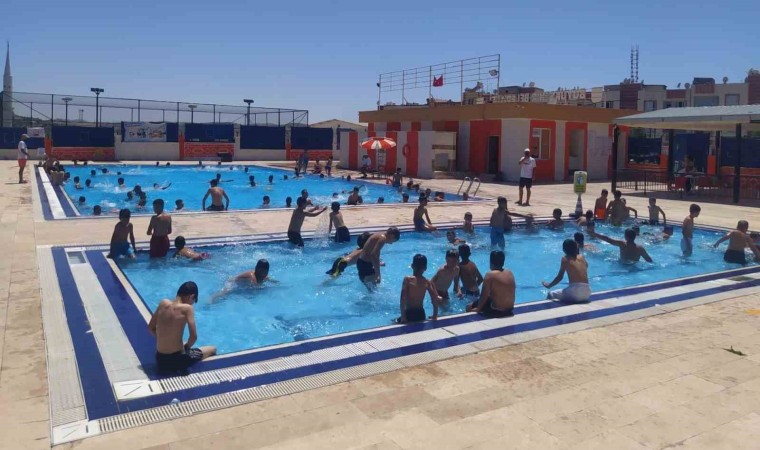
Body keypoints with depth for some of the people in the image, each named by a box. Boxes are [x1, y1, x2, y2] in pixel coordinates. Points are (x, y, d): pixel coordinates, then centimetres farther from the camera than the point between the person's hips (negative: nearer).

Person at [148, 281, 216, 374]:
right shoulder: (187, 308, -16)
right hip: (177, 360, -6)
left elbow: (151, 327, 8)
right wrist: (186, 347, 0)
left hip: (160, 359, 6)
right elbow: (193, 336, -20)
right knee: (213, 349, 17)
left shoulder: (163, 303, -2)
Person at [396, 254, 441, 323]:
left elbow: (403, 299, -17)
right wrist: (435, 316, 7)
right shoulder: (427, 282, 0)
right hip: (421, 314, 4)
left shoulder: (407, 279, -10)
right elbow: (435, 300, -3)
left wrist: (403, 316, -15)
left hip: (409, 314, -4)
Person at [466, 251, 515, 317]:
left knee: (469, 307, 10)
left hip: (497, 310, -7)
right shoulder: (510, 272, 1)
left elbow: (484, 295, -14)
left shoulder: (490, 275, -17)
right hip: (510, 308, 7)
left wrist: (478, 308, -1)